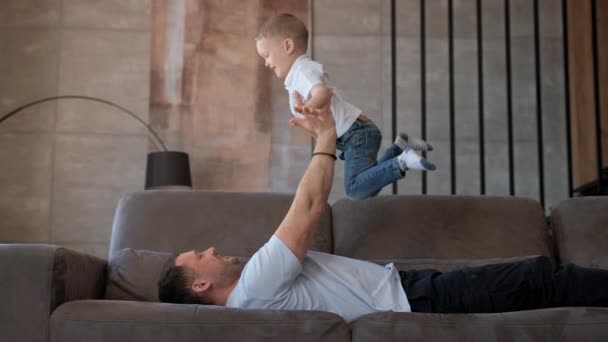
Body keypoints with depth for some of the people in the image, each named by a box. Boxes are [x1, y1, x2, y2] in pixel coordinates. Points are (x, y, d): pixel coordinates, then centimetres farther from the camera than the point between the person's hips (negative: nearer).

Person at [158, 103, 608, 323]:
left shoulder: (251, 286, 13)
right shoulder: (255, 285, -19)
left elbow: (308, 213, 14)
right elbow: (309, 207, -22)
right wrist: (326, 139, -11)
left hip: (407, 285, 10)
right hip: (412, 302, -10)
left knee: (532, 274, 10)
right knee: (540, 279, -7)